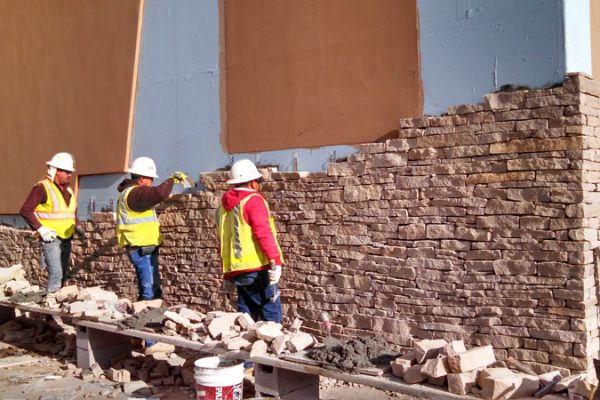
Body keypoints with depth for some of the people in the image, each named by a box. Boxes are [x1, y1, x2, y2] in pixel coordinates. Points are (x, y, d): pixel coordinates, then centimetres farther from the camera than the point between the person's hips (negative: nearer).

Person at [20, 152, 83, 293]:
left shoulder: (68, 189, 14)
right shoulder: (42, 188, -10)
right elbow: (26, 210, -12)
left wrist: (77, 227, 10)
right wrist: (41, 229, -18)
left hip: (66, 239, 8)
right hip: (51, 238, -8)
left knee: (64, 275, 13)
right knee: (56, 274, -16)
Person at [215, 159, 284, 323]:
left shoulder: (224, 205, 19)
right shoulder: (253, 200, -5)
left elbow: (221, 240, 22)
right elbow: (263, 232, -18)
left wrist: (227, 275, 26)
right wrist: (275, 260, -21)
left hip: (236, 270, 8)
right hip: (257, 267, -8)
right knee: (271, 314, -3)